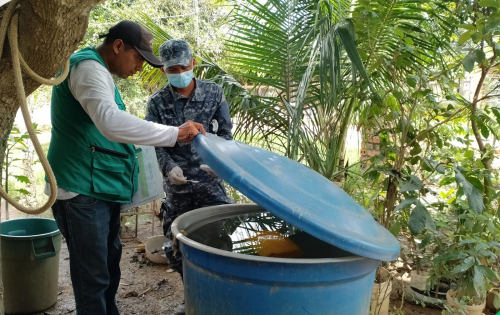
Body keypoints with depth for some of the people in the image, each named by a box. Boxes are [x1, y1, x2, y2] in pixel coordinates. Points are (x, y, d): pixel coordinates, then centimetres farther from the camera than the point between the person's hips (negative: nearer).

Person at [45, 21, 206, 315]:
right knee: (93, 276, -3)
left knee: (108, 266, 19)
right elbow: (111, 122, -33)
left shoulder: (98, 70, 18)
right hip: (83, 191, -10)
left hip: (101, 188, 10)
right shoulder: (88, 67, -16)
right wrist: (175, 133, -31)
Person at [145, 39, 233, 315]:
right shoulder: (157, 102, -1)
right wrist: (169, 167, -21)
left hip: (210, 179, -1)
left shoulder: (214, 92, 0)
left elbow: (225, 133, 2)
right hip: (177, 183, 1)